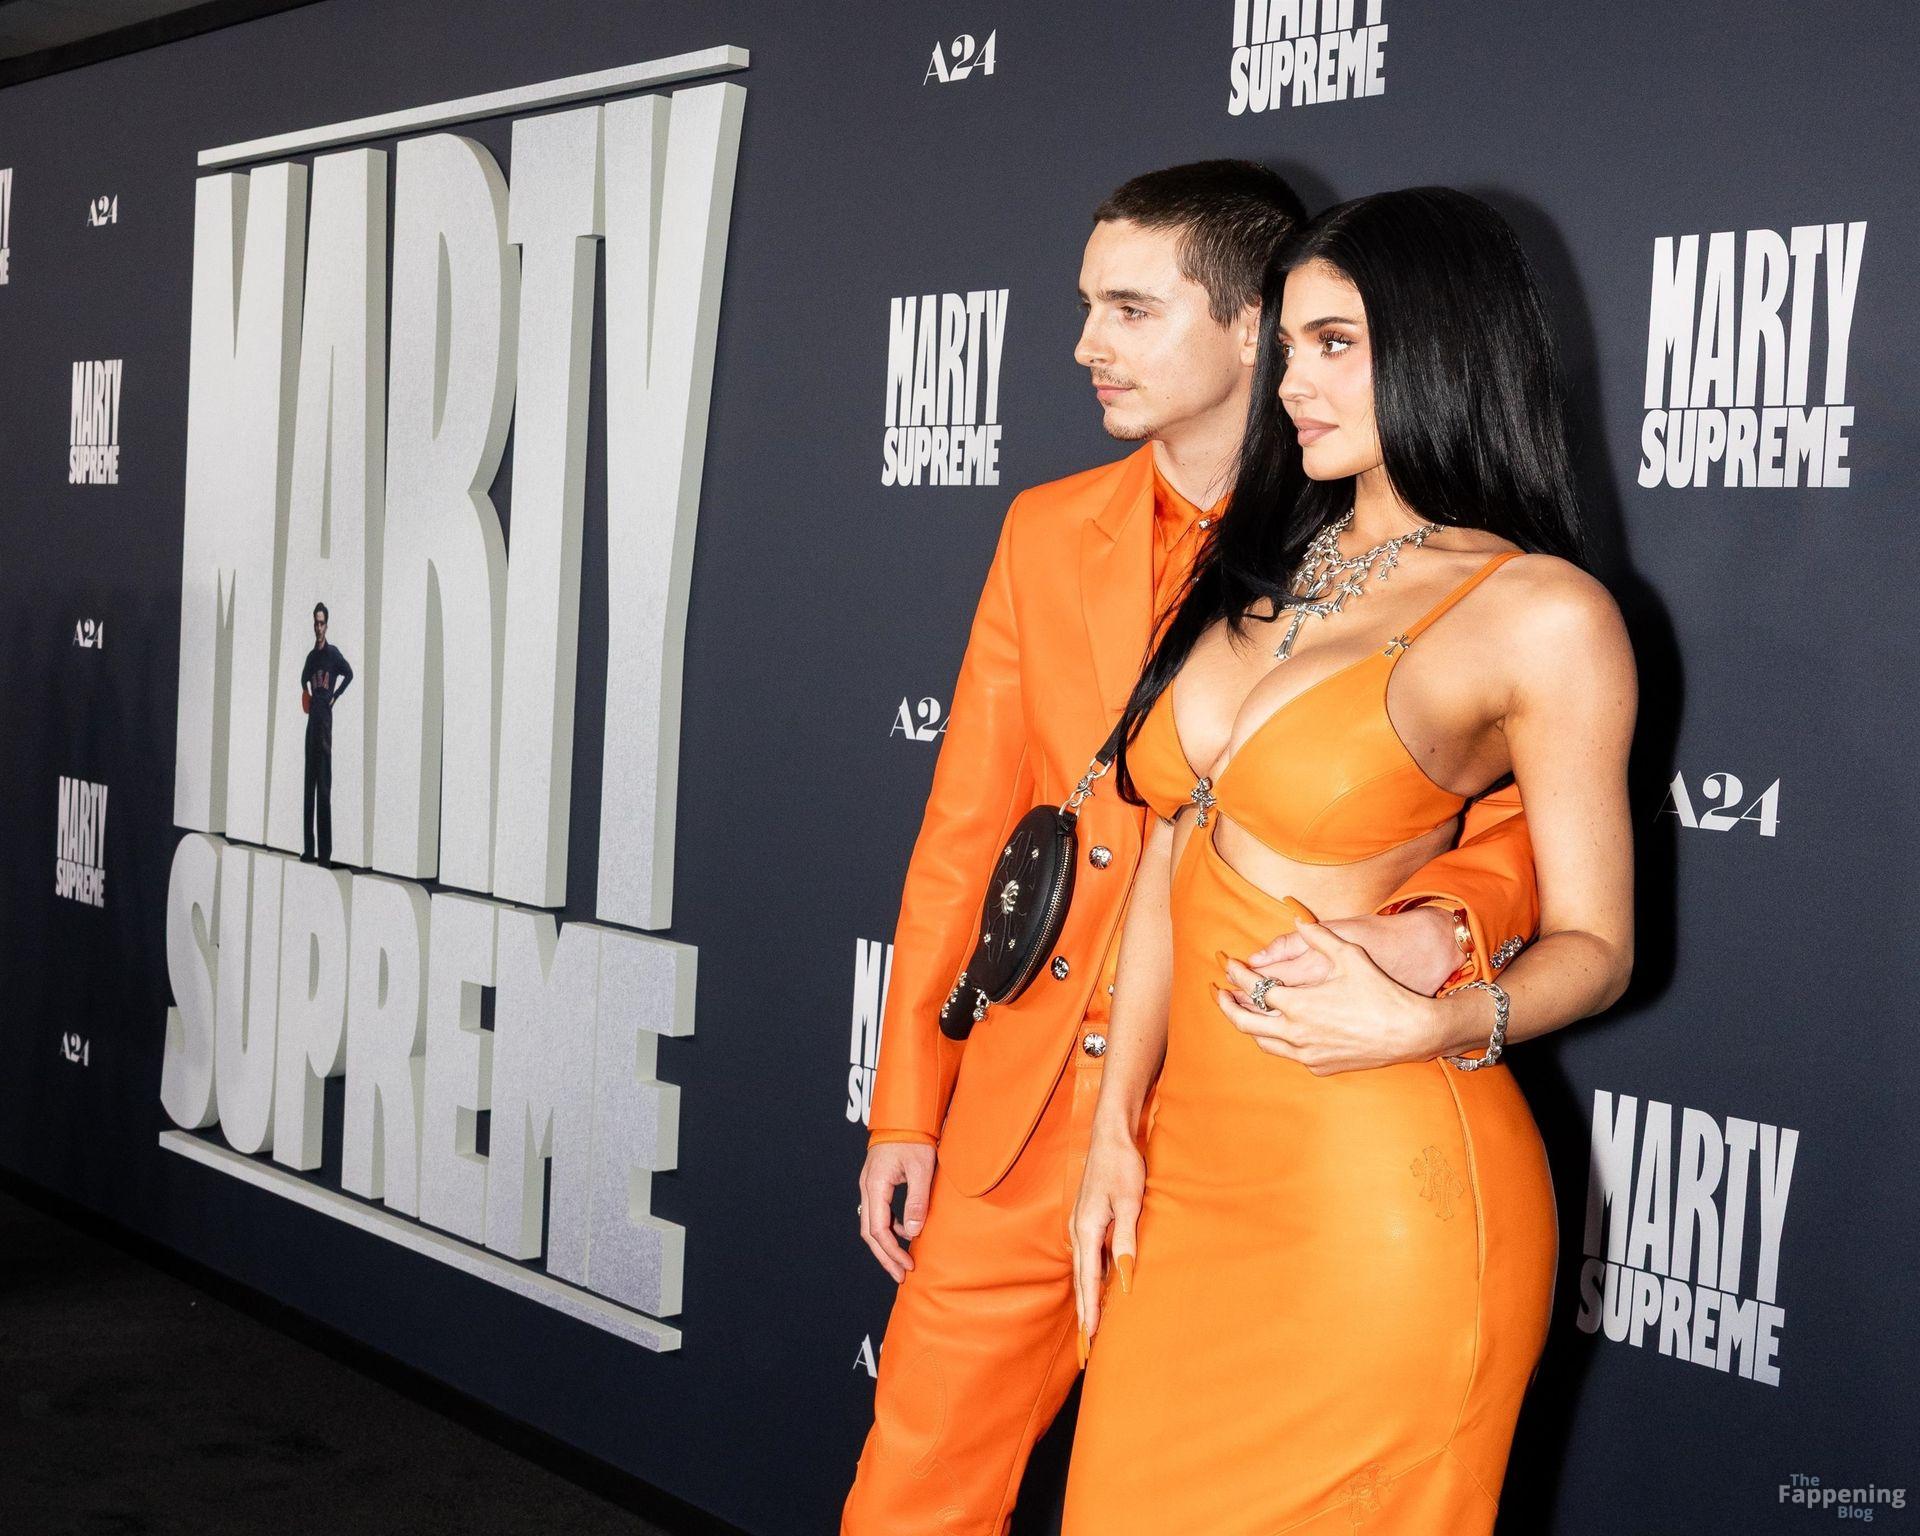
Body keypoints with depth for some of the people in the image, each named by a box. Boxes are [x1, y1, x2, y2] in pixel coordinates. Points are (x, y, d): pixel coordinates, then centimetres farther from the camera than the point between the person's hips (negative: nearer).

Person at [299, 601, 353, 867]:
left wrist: (334, 696, -7)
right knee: (309, 783, 7)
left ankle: (326, 853, -9)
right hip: (311, 717, 7)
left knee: (324, 784, -9)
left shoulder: (333, 653, -4)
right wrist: (307, 694, 18)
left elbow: (349, 674, -13)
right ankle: (308, 848, 11)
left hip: (325, 718, -7)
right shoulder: (311, 656, 17)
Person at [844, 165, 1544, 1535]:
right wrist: (906, 1111, 8)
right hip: (1025, 1118, 4)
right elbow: (965, 828, 10)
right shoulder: (1049, 529, 8)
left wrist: (1430, 933, -28)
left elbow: (1514, 827, -4)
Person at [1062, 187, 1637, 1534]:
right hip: (1194, 1162, 6)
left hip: (1382, 1193, -6)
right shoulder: (1259, 574, 11)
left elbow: (1595, 944, -4)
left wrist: (1430, 1025, -23)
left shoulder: (1543, 615, -8)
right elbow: (1174, 860, 12)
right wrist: (1116, 1128, 8)